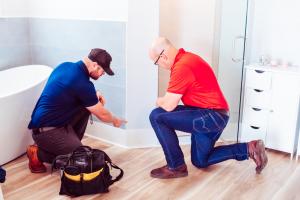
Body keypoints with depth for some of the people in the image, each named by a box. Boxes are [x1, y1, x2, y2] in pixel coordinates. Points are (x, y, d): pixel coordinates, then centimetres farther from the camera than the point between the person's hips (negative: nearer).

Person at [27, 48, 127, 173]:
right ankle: (38, 154, 2)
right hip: (46, 130, -9)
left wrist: (93, 95, 7)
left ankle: (71, 142, 16)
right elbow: (102, 115, -10)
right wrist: (115, 120, 12)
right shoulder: (82, 83, -23)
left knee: (86, 105, 8)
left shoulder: (66, 65, 2)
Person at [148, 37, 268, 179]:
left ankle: (176, 166, -4)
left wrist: (159, 101, 0)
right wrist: (163, 100, 5)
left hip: (211, 116, -11)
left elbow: (169, 105, -21)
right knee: (200, 161, 23)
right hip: (214, 116, 11)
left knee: (157, 116, -15)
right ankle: (248, 148, 20)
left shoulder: (182, 66, -21)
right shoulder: (186, 58, 11)